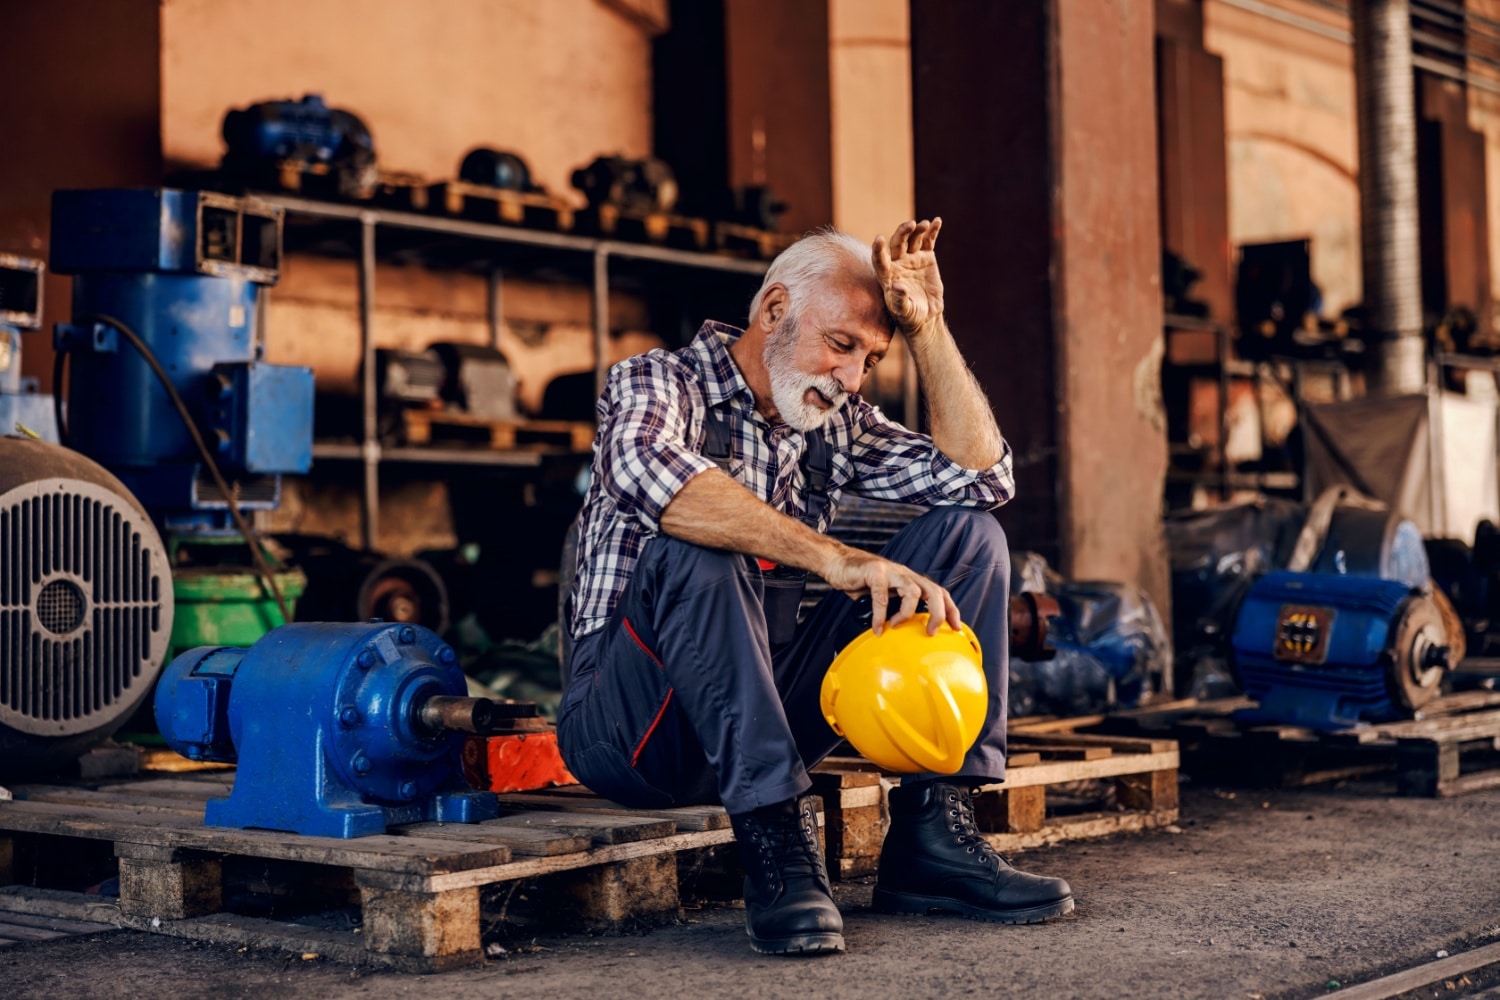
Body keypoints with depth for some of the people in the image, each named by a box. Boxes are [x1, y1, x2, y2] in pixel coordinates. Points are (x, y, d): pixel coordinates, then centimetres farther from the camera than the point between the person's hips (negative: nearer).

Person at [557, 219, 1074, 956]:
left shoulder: (835, 424, 12)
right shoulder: (657, 382, -9)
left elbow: (981, 476, 3)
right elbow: (645, 470, -34)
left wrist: (926, 328, -4)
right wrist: (830, 556, -42)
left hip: (762, 711, 6)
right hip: (625, 723, -6)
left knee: (968, 534, -2)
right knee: (695, 550, -37)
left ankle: (934, 829, -12)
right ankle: (777, 847, -32)